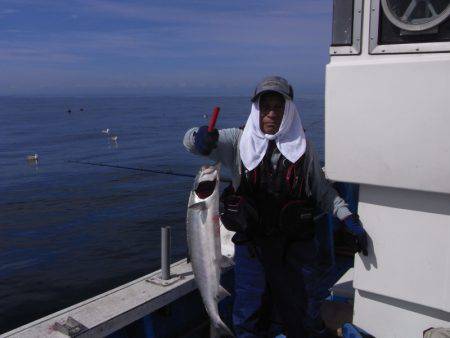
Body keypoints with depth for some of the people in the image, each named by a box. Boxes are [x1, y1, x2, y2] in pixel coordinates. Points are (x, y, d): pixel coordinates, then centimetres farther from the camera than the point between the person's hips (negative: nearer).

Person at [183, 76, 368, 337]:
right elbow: (190, 141, -5)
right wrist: (199, 137, -28)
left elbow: (322, 190, 10)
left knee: (304, 314, 15)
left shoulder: (303, 146, 3)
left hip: (297, 245, 1)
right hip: (251, 244, 0)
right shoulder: (238, 141, 0)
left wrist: (349, 219, 0)